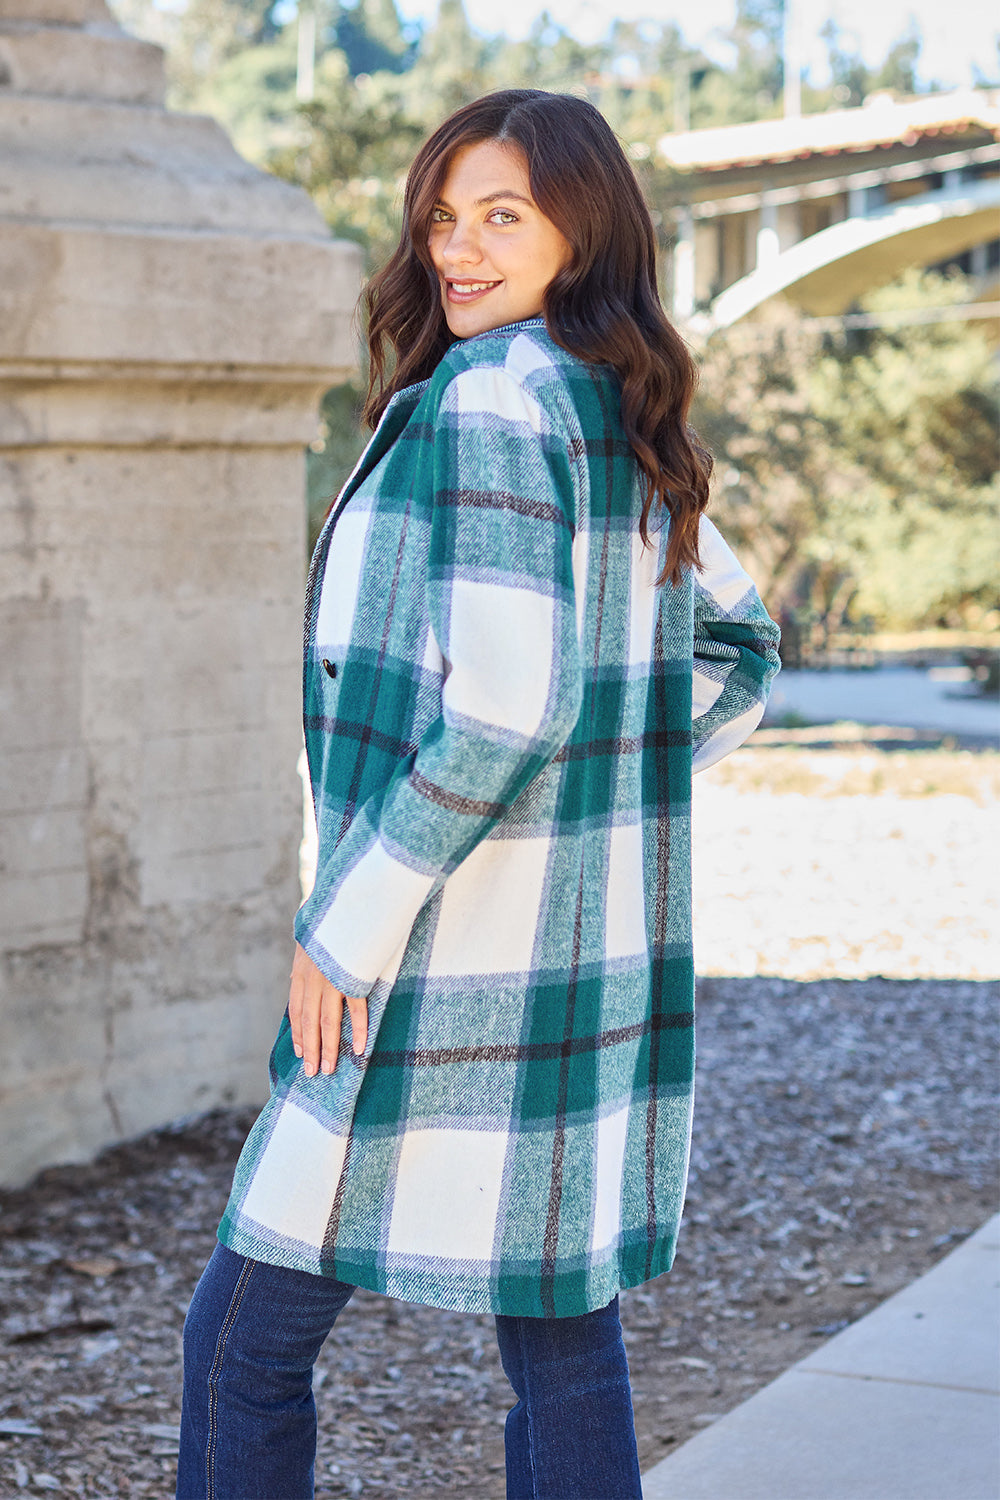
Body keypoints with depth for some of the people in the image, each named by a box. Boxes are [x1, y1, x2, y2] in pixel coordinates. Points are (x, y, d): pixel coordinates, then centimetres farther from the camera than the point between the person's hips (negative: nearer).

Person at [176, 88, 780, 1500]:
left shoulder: (485, 400, -15)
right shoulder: (630, 420, 11)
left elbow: (508, 703, -23)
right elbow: (739, 653, 22)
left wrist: (350, 921, -17)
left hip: (460, 961, -9)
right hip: (603, 952, 9)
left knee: (247, 1333, 3)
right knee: (565, 1328, 13)